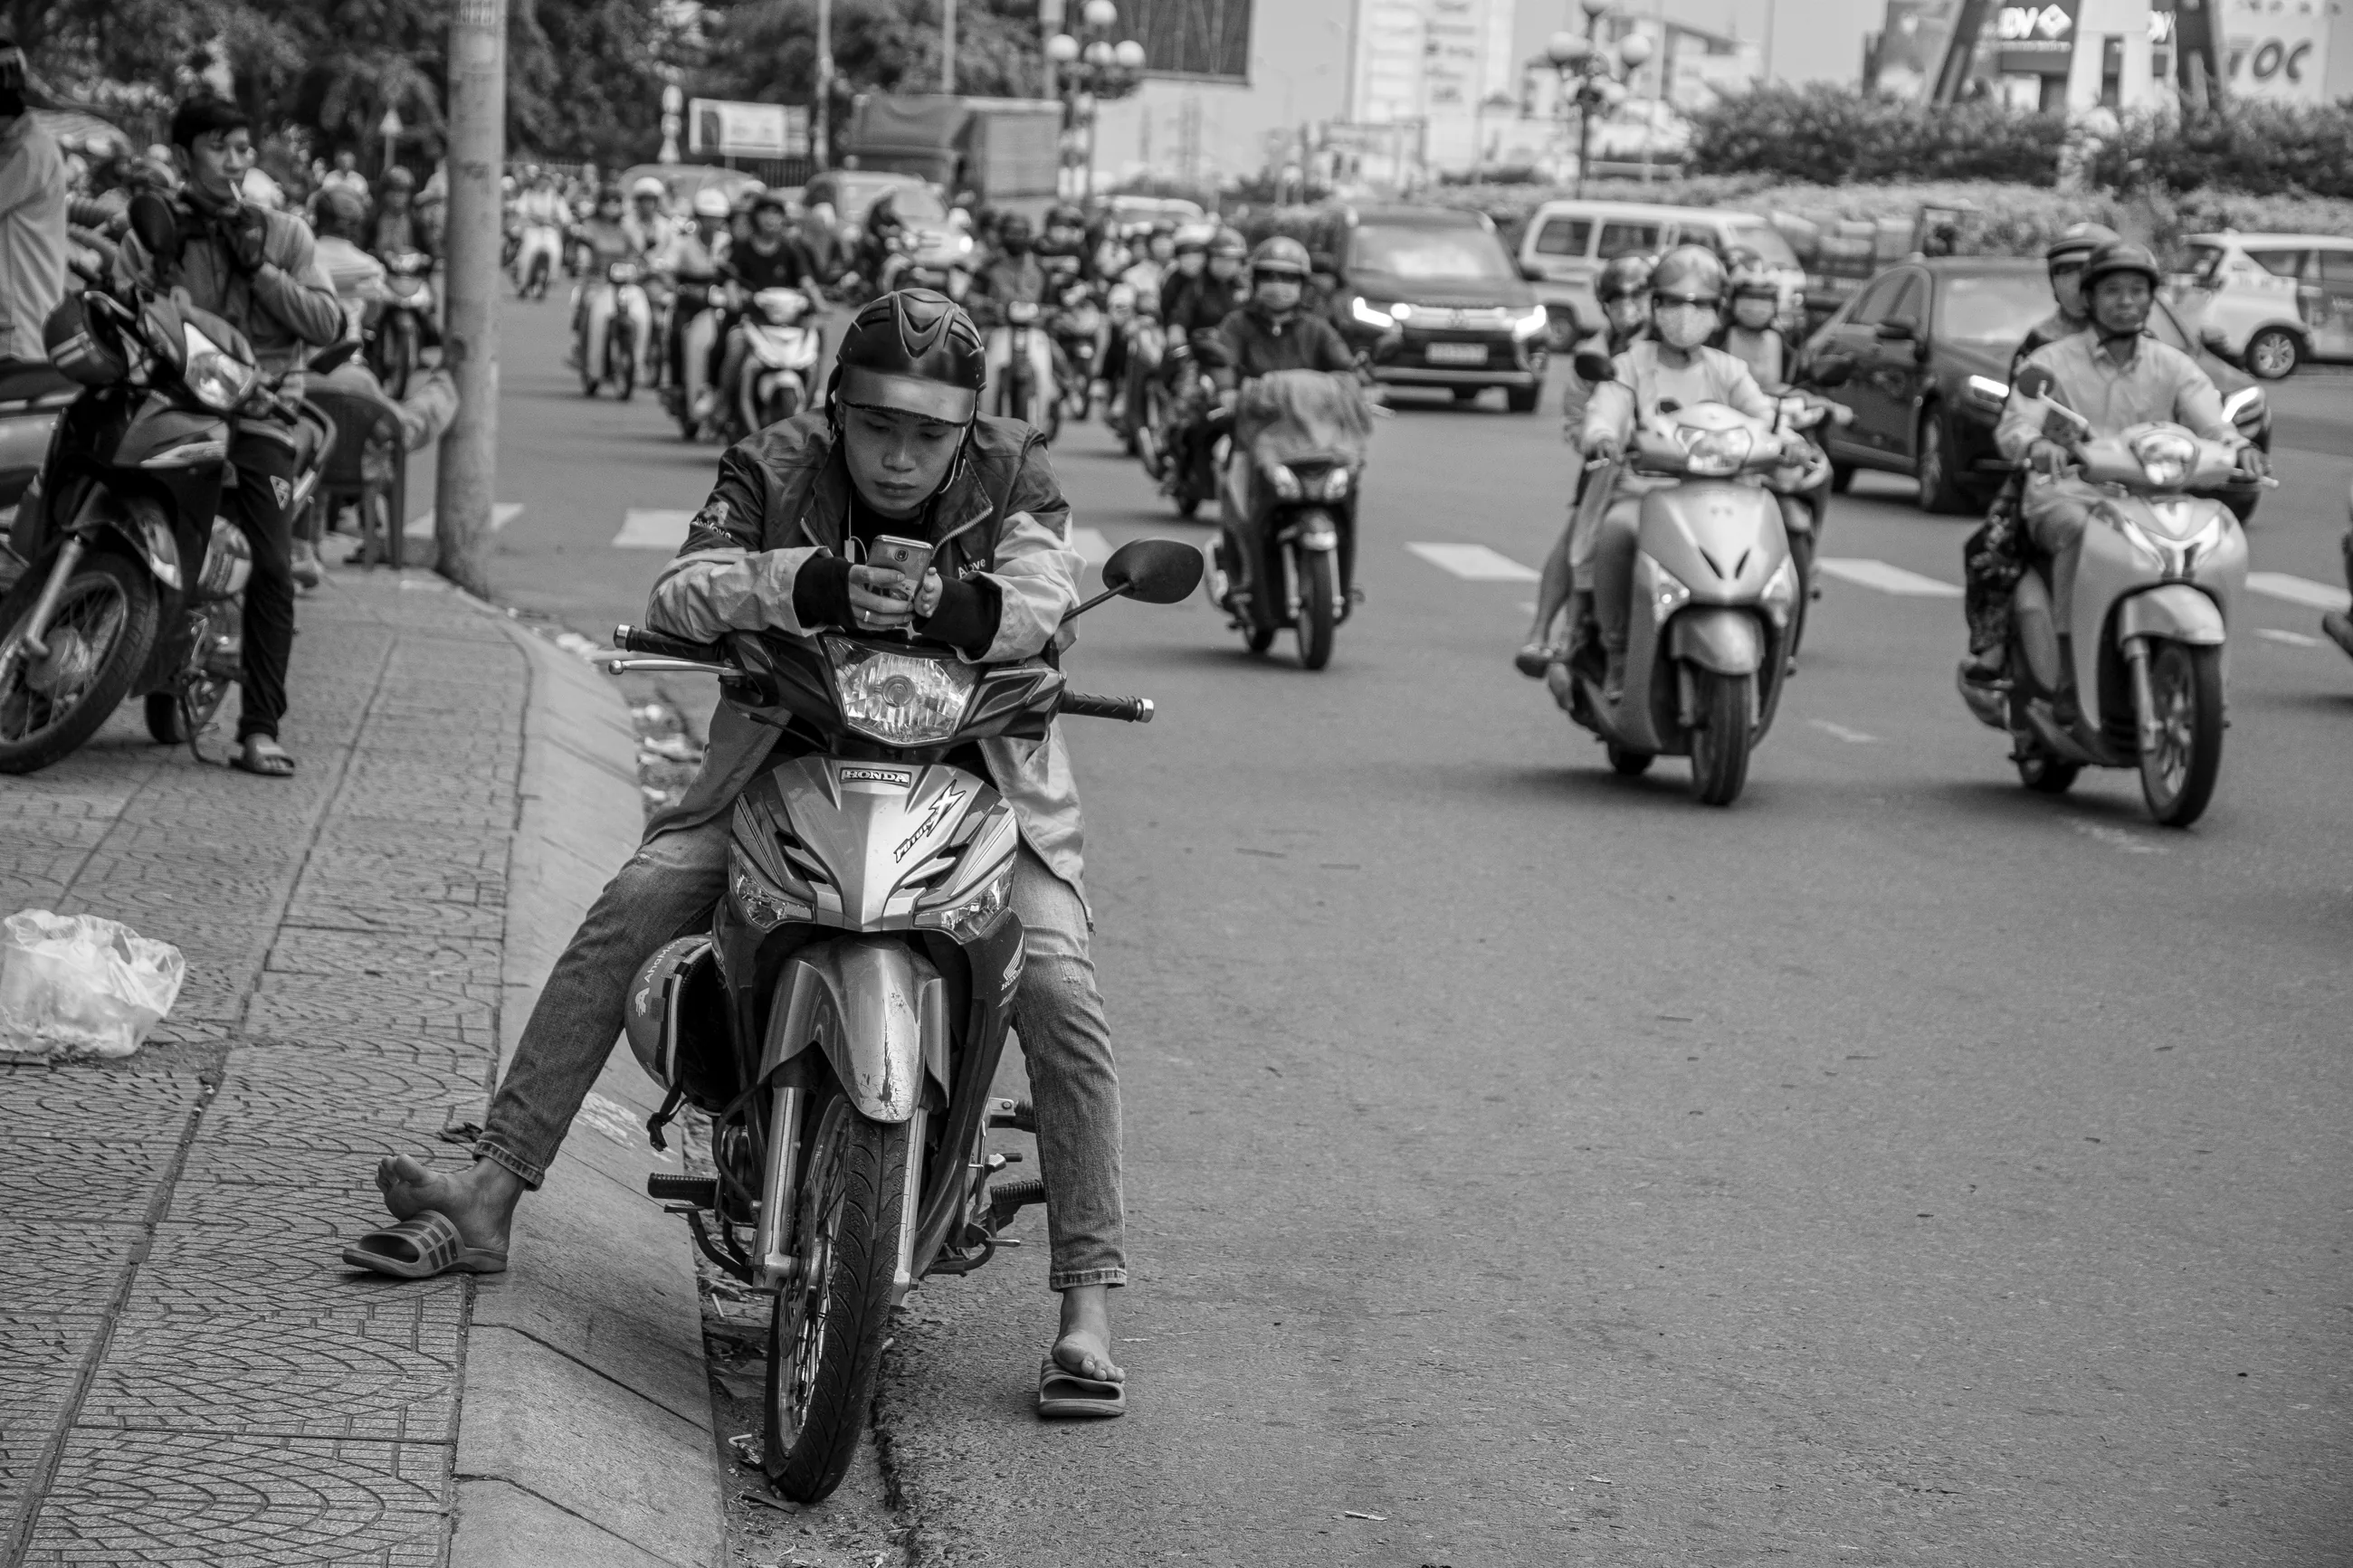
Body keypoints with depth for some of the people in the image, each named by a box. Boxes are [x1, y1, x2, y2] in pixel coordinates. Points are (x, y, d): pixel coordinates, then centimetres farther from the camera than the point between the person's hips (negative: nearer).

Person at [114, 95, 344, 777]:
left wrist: (259, 268, -6)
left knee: (273, 570, -13)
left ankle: (260, 729, -10)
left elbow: (328, 323, 3)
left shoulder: (283, 234, 13)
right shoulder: (149, 234, 10)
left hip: (257, 419, 0)